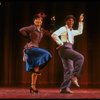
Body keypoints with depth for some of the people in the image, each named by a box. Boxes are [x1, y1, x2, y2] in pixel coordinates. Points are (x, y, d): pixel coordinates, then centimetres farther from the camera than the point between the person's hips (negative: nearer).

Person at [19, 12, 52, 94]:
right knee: (45, 54, -25)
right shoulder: (32, 27, -5)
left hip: (36, 48, 8)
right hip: (30, 47, -8)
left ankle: (33, 86, 8)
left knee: (35, 70, 5)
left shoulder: (42, 30, 17)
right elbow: (21, 30, -13)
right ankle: (36, 69, -17)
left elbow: (51, 33, 20)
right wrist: (28, 36, -2)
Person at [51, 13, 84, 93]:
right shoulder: (63, 29, 0)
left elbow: (79, 32, 39)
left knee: (69, 69, 0)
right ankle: (74, 76, -25)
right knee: (80, 57, -21)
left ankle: (64, 88, -5)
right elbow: (54, 35, -12)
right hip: (65, 48, -9)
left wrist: (81, 22, 35)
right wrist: (60, 43, -15)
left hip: (68, 49, 9)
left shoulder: (71, 31, 27)